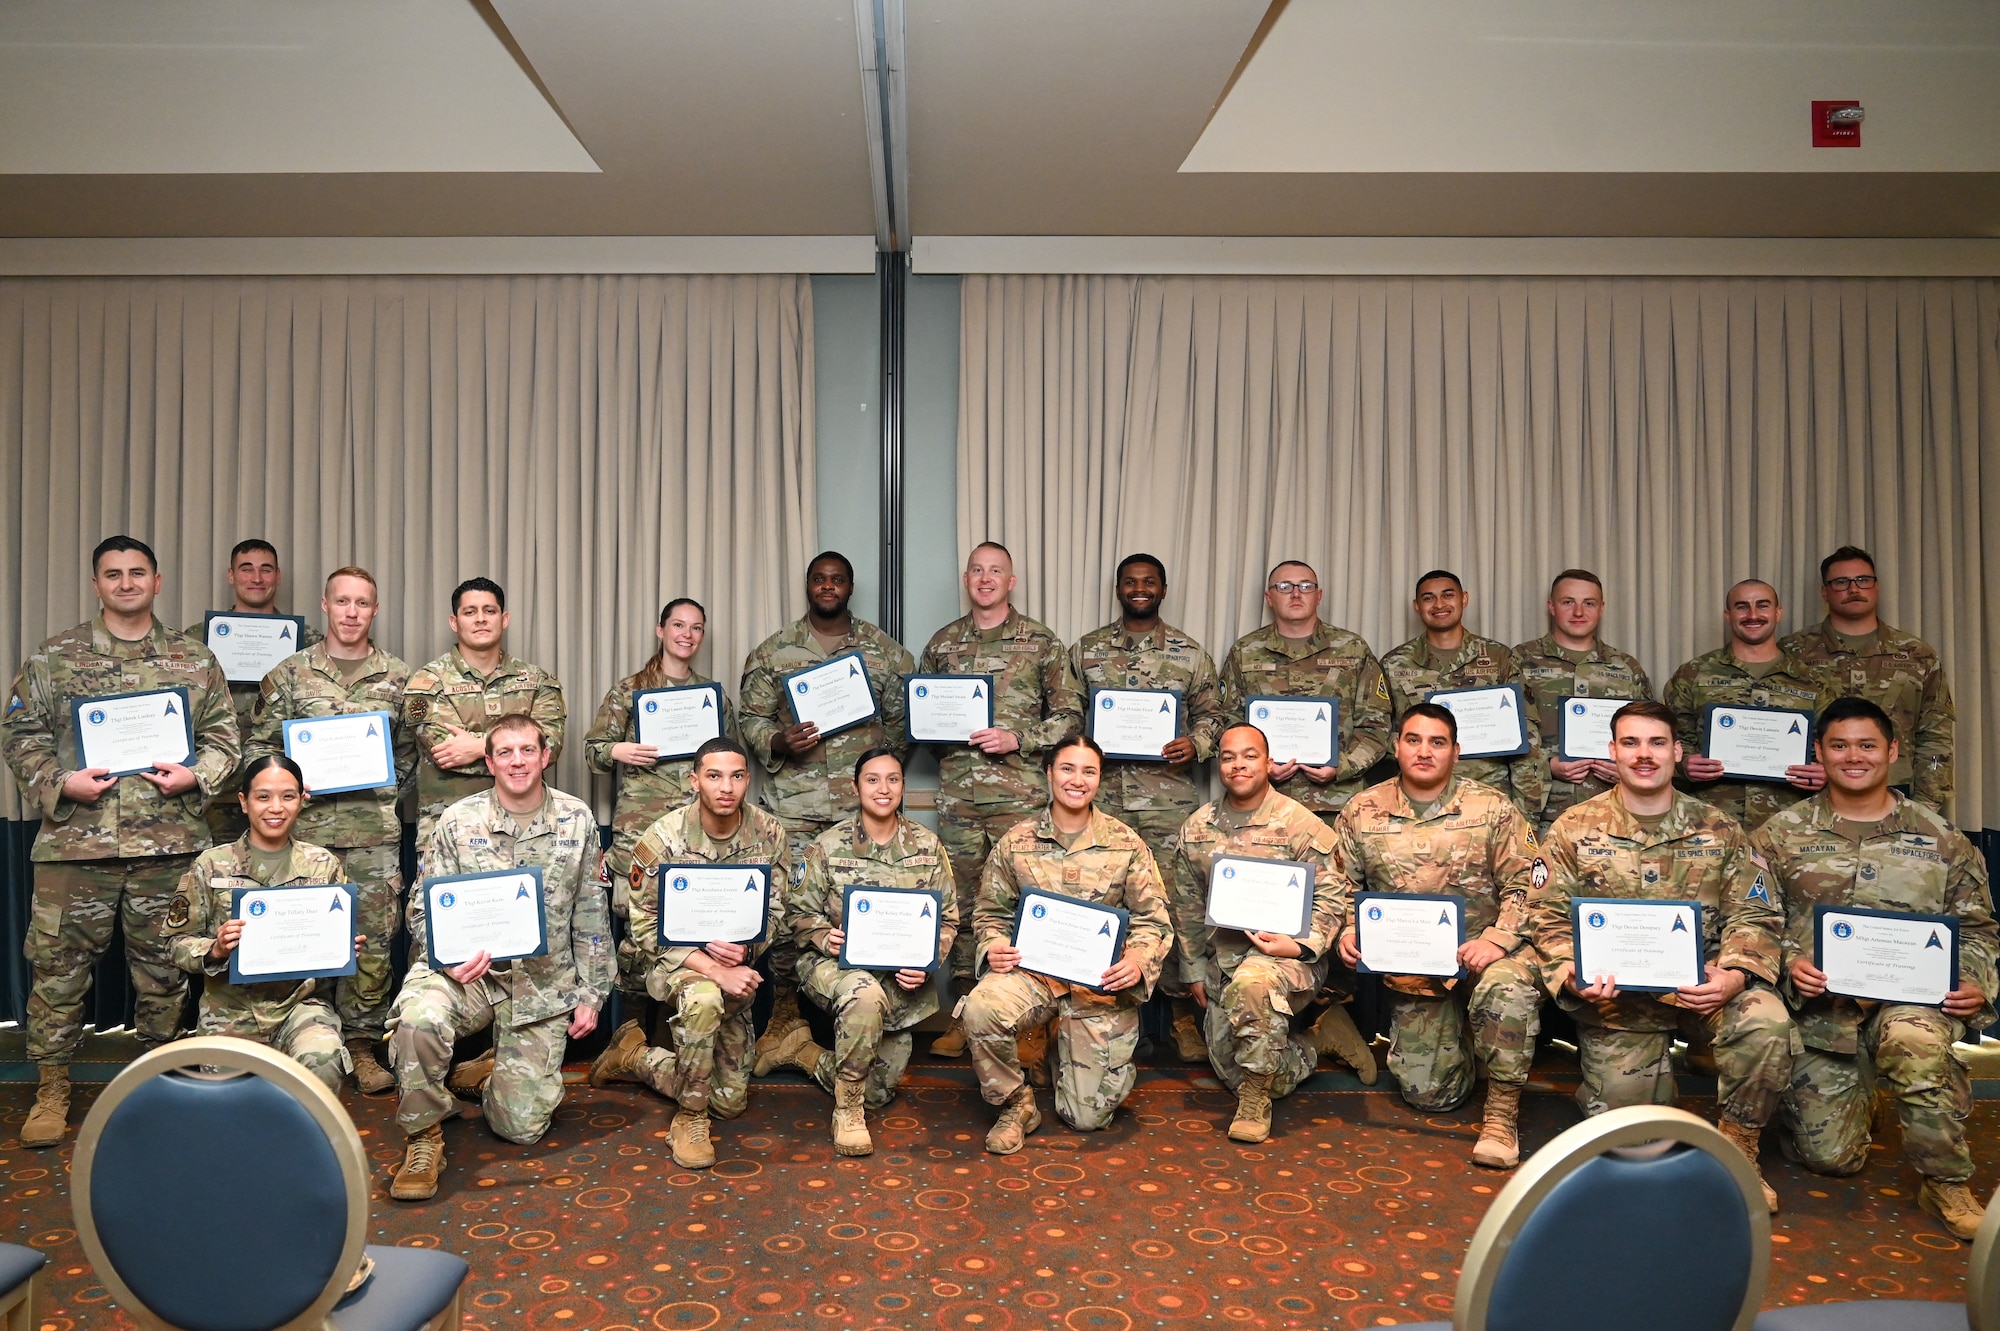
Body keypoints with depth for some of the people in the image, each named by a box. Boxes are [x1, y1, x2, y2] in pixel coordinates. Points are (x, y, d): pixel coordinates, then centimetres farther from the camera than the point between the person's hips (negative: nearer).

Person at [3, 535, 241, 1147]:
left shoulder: (195, 661, 8)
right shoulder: (53, 658, 6)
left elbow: (224, 734, 9)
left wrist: (196, 776, -9)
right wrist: (59, 783, -10)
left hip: (168, 842, 1)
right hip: (75, 839, -1)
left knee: (164, 968, 10)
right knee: (58, 965, 4)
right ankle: (52, 1090, 18)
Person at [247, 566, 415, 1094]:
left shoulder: (397, 678, 9)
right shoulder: (290, 673, 7)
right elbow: (259, 744, 8)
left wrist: (387, 790, 2)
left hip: (375, 829, 1)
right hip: (307, 823, 0)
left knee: (373, 939, 1)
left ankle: (362, 1045, 12)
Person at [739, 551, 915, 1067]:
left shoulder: (883, 649, 10)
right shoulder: (773, 651, 9)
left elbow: (902, 715, 12)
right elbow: (752, 718, 8)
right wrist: (780, 743, -12)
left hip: (863, 802, 0)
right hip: (793, 802, 0)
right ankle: (784, 1015, 13)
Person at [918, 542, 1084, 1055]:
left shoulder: (1041, 642, 3)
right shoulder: (942, 643, 12)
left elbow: (1070, 713, 2)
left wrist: (1018, 739, -11)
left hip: (1020, 793, -2)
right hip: (957, 791, 3)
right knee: (961, 902, 6)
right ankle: (964, 1011, 16)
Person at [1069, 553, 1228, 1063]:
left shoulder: (1189, 653, 9)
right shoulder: (1086, 650, 11)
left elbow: (1213, 713, 11)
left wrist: (1195, 744, -8)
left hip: (1169, 797, -1)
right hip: (1101, 795, 1)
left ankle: (1184, 1011, 10)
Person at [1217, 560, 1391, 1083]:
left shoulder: (1353, 653, 10)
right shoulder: (1244, 654, 11)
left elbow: (1376, 727, 7)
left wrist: (1340, 766, -8)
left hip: (1338, 801, 0)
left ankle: (1332, 1005, 12)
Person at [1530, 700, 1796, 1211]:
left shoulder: (1719, 830, 5)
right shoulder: (1575, 830, 1)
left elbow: (1755, 915, 1)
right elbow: (1552, 919, 0)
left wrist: (1735, 974, -18)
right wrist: (1574, 975, -19)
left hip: (1703, 982, 1)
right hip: (1616, 993, 0)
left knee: (1766, 1025, -30)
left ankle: (1737, 1150, -4)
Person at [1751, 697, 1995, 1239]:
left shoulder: (1940, 838, 8)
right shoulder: (1781, 835, 4)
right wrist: (1790, 963, -16)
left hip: (1913, 998, 0)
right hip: (1822, 1009, 1)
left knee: (1913, 1035, -39)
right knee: (1829, 1157, -3)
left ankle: (1947, 1184, -17)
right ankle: (1854, 1095, 35)